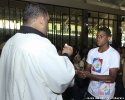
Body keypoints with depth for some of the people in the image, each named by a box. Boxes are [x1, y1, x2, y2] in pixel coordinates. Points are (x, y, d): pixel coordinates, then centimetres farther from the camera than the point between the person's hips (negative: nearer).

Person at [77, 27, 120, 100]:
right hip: (91, 91, 5)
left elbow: (112, 78, -20)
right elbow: (87, 69, 4)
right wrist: (83, 73, -20)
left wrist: (90, 75, -26)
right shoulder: (92, 52, 2)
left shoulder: (114, 54, -15)